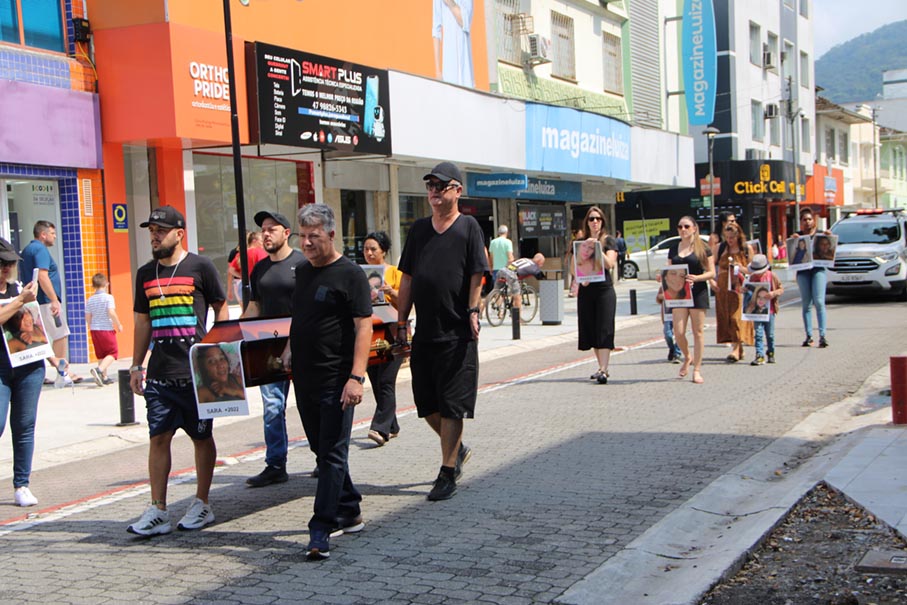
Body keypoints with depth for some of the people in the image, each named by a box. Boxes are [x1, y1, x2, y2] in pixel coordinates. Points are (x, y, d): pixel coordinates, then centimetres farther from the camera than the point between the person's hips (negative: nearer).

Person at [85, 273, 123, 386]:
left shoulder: (90, 300, 5)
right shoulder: (108, 297, -10)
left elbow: (87, 317, 7)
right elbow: (111, 313, -19)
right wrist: (118, 325, -7)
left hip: (94, 330, 6)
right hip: (107, 329, -6)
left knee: (100, 354, 14)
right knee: (113, 353, 1)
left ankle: (104, 377, 16)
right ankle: (99, 370, -20)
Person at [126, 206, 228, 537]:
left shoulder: (200, 267, -2)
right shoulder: (146, 273, 12)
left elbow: (221, 310, 2)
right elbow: (143, 321, 18)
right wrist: (136, 366, 14)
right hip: (159, 372, 4)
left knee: (202, 437, 6)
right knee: (159, 437, 1)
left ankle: (202, 504, 18)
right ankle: (158, 511, 6)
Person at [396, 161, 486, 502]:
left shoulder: (468, 227, -2)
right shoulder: (419, 228, 12)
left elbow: (476, 275, -8)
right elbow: (408, 279, 13)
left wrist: (472, 313, -19)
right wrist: (401, 321, 9)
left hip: (457, 333, -5)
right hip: (424, 331, 5)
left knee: (451, 405, -2)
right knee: (426, 402, 10)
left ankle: (447, 474, 6)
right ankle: (458, 449, 33)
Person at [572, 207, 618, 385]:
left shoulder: (608, 241, 2)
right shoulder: (581, 243, 12)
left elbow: (609, 264, -11)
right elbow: (573, 267, 12)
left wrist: (597, 247, -19)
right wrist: (580, 278, -7)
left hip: (604, 290, -4)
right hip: (586, 290, 4)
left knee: (604, 330, -10)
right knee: (590, 330, 6)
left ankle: (603, 370, -17)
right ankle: (602, 367, 17)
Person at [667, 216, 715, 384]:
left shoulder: (702, 248, -1)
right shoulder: (673, 248, 11)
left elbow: (711, 272, -2)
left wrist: (696, 278, -19)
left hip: (697, 291, -3)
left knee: (697, 332, 0)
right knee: (678, 332, -5)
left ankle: (697, 370, 7)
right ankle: (687, 358, 24)